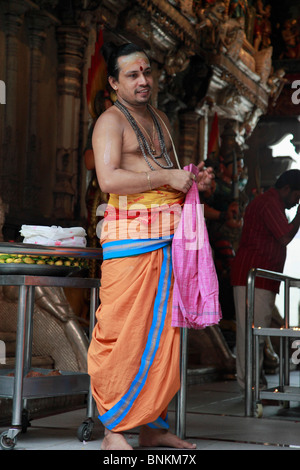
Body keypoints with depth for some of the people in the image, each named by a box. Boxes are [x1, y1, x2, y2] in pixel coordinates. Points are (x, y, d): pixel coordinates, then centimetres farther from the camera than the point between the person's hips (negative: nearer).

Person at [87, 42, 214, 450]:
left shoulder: (160, 119, 23)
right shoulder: (111, 121, -2)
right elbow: (109, 179, -17)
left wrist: (194, 179, 13)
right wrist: (168, 177, -14)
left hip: (169, 239, 8)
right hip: (130, 239, -7)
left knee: (163, 332, 8)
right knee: (124, 333, -7)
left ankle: (153, 425, 17)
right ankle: (114, 431, 2)